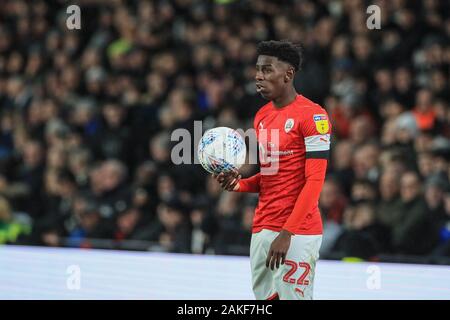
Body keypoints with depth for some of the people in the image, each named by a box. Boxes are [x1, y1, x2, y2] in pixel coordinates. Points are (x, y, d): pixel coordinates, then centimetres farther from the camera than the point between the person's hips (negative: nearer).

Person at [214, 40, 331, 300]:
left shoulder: (312, 115, -10)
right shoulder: (262, 116, 15)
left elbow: (315, 180, -15)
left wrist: (287, 233, -20)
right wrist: (239, 184, 4)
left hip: (298, 232, -7)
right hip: (263, 228, 8)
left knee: (293, 296, -10)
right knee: (264, 297, 6)